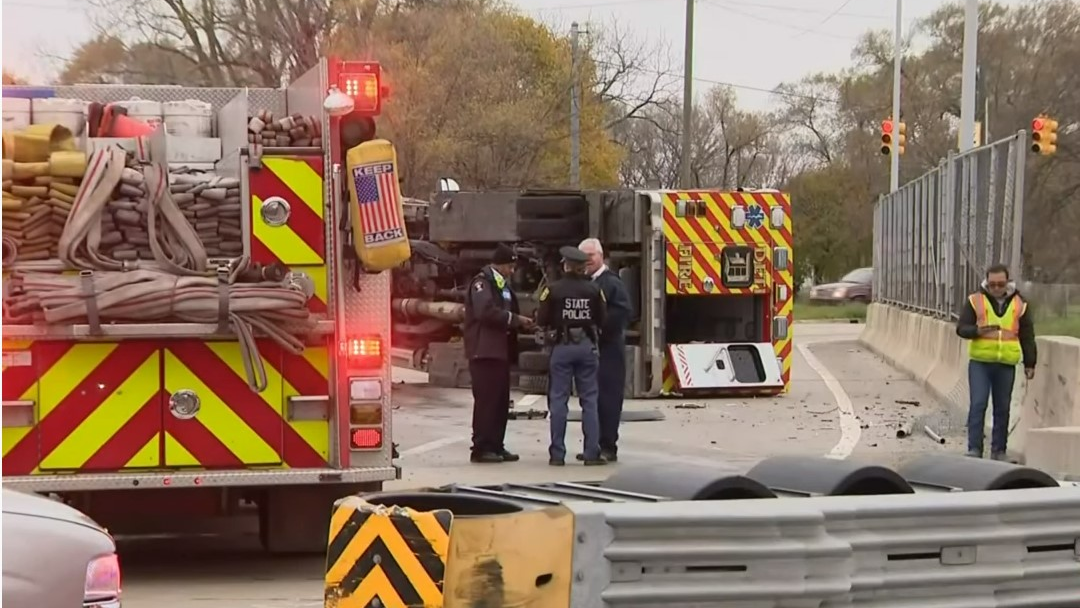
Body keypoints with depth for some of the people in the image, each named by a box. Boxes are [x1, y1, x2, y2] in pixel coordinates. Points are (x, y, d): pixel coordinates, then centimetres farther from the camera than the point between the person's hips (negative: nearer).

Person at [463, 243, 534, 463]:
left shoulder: (503, 285, 21)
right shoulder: (481, 282, -8)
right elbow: (485, 311, -22)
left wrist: (521, 323, 5)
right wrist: (514, 319, -18)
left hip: (501, 350, 9)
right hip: (484, 351, -9)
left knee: (501, 400, 9)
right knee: (486, 399, -8)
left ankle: (496, 446, 14)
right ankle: (481, 448, -5)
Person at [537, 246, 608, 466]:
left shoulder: (553, 289, -8)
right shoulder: (593, 289, -3)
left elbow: (541, 320, -7)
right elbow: (602, 319, -1)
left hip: (562, 346, -2)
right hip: (587, 346, 2)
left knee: (558, 400, 4)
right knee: (589, 400, 7)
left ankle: (557, 454, 4)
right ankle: (592, 453, 4)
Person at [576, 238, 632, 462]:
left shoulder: (612, 282, -7)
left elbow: (624, 312, -18)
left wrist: (601, 326, -20)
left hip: (608, 348, -8)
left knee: (608, 398, -6)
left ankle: (608, 446, -5)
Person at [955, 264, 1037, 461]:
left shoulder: (1019, 305, 7)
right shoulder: (975, 301, 1)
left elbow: (1027, 337, 12)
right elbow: (961, 328, -1)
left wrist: (1029, 363, 9)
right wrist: (977, 330, -22)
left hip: (1006, 365, 2)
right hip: (979, 362, -2)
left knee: (1002, 408, 6)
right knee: (978, 404, -9)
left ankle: (999, 450, 14)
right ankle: (974, 448, -7)